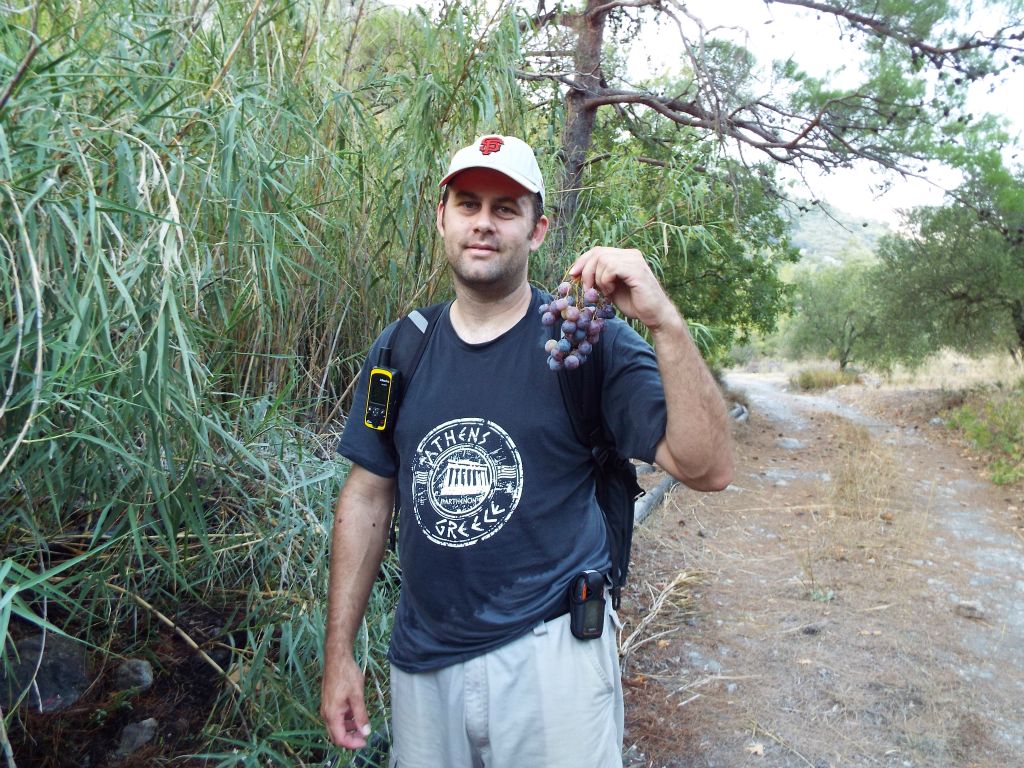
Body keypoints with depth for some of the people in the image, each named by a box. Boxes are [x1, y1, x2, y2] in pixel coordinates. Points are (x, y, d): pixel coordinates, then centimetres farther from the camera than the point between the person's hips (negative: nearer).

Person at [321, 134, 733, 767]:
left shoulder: (591, 345, -10)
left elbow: (708, 469, -18)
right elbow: (368, 498, 4)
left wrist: (665, 322, -31)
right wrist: (340, 653, 5)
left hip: (551, 650, -3)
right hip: (422, 661, 4)